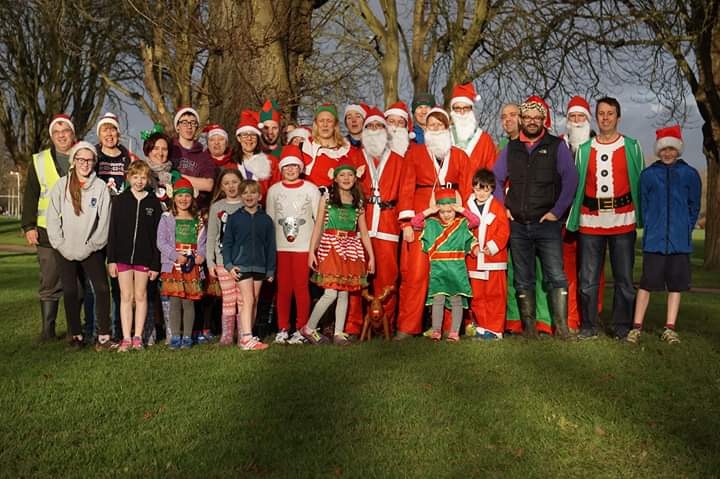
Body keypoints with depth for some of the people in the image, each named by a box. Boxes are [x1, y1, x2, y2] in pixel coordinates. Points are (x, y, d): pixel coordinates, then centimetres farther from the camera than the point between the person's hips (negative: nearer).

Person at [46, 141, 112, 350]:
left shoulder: (101, 187, -1)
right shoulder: (61, 186, 1)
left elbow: (104, 221, -2)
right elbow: (53, 218, 1)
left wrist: (91, 246, -6)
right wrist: (61, 244, -6)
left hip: (92, 249, -1)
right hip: (65, 249, 1)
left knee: (102, 288, -10)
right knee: (70, 291, 5)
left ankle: (104, 335, -5)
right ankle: (76, 335, 15)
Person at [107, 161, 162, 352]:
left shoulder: (154, 202, 1)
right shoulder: (120, 200, 3)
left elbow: (157, 235, 1)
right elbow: (112, 231, 2)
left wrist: (155, 264, -3)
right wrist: (111, 259, -3)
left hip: (144, 257, 0)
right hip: (123, 256, 0)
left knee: (141, 296, 7)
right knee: (126, 297, 4)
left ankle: (138, 337, 15)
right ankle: (126, 338, 9)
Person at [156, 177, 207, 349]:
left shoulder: (197, 220, 11)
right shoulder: (167, 218, 4)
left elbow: (202, 241, 12)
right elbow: (161, 242, -2)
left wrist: (201, 255, -9)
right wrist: (176, 256, -14)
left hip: (192, 267, 2)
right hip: (172, 265, -1)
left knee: (189, 301, 3)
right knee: (174, 301, -1)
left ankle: (187, 337, 10)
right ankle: (175, 336, 8)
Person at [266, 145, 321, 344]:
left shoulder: (311, 189, 3)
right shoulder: (273, 190, 9)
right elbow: (269, 220, 12)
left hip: (304, 246, -2)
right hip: (280, 246, 2)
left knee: (301, 287, -3)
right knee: (283, 288, 4)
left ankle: (301, 329, 6)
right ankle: (282, 329, 13)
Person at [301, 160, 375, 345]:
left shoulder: (358, 202, 12)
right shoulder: (327, 198, 4)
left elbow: (363, 232, 13)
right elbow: (318, 226, 2)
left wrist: (371, 256, 9)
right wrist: (312, 251, -5)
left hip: (351, 248, 3)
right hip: (330, 246, -3)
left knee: (344, 292, 3)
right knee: (331, 292, -9)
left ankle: (339, 332, 11)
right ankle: (309, 328, 5)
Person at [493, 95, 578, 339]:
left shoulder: (557, 146, 2)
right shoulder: (510, 148, 12)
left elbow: (570, 179, -5)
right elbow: (496, 179, 15)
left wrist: (557, 211, -9)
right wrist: (502, 208, 4)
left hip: (547, 224, -3)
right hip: (517, 225, 3)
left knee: (556, 276, -9)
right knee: (523, 280, 7)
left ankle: (561, 325, -4)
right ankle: (528, 326, 14)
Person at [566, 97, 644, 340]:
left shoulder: (632, 147, 7)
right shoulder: (584, 149, 11)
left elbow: (640, 183, 6)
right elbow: (576, 185, 9)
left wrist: (641, 217, -1)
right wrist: (572, 219, 2)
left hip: (623, 220, -1)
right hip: (590, 221, 1)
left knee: (624, 277, 3)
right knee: (588, 278, 2)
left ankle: (623, 326, 14)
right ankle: (588, 326, 13)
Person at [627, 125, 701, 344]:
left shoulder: (690, 174, 6)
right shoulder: (647, 174, 5)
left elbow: (694, 207, 10)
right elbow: (643, 205, 9)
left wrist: (685, 230, 4)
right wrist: (651, 227, 4)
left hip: (680, 241, 1)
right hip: (654, 240, -1)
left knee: (676, 284, 5)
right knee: (647, 282, -2)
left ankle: (670, 329, 14)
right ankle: (637, 327, 5)